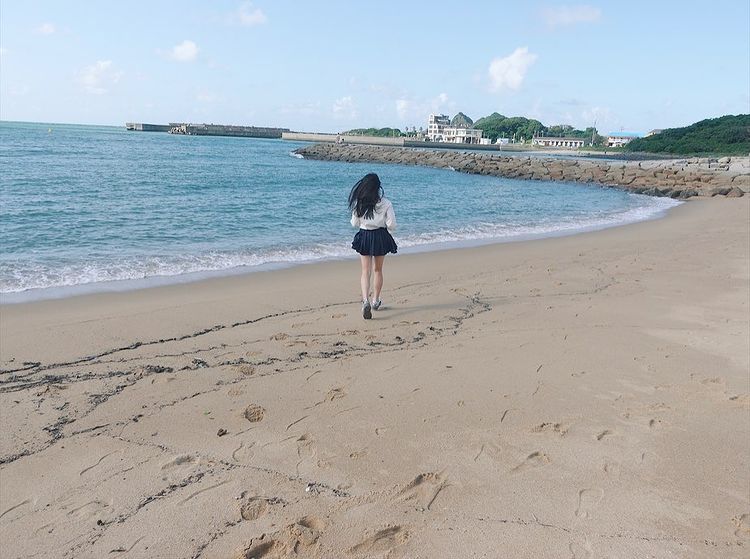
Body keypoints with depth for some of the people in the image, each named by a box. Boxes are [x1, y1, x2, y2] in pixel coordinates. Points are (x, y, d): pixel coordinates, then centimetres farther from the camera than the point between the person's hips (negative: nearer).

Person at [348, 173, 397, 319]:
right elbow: (391, 225, -11)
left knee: (365, 271, 5)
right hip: (380, 237, 0)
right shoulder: (385, 203, -10)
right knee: (378, 270, 17)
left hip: (364, 237, 0)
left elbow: (354, 223, -1)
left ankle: (366, 300, -16)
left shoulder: (358, 203, -7)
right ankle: (375, 301, 27)